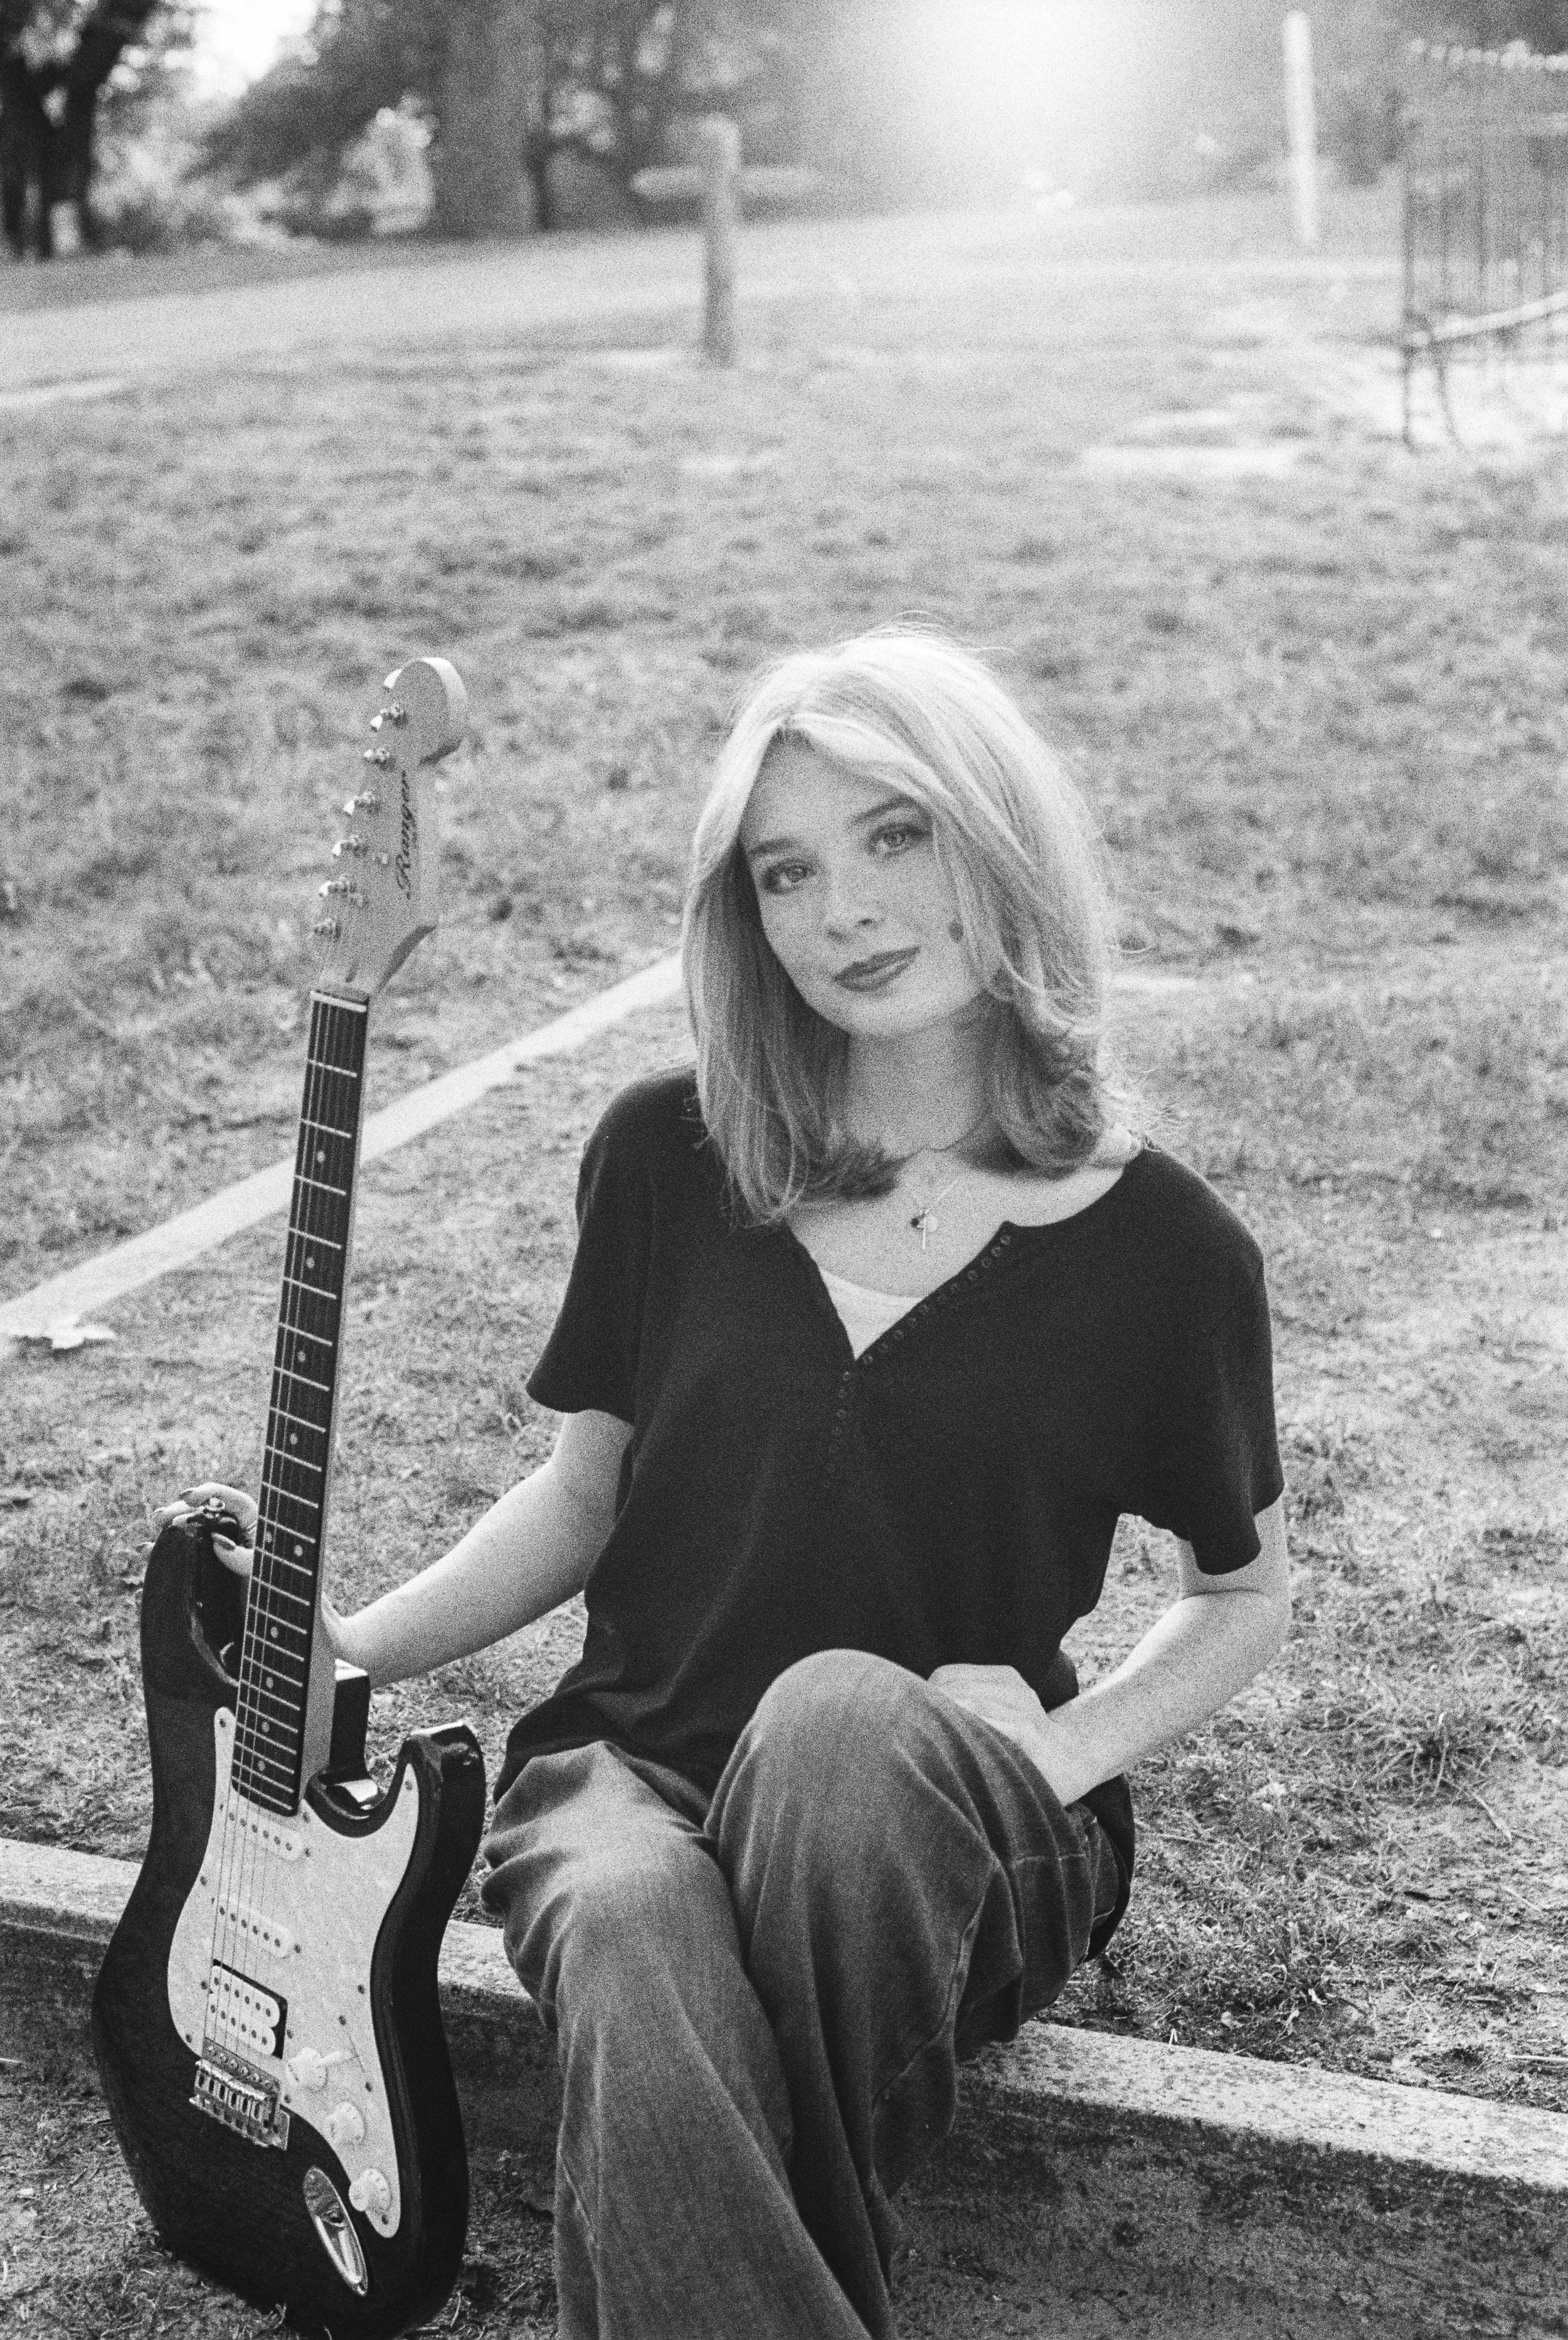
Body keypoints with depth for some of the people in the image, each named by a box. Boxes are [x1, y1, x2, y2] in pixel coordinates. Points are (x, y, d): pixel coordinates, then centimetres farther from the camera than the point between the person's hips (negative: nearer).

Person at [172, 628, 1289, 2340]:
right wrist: (358, 1648, -1)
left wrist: (1063, 1749, -8)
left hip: (950, 1854, 0)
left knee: (838, 1714, -38)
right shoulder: (669, 1157, 0)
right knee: (633, 1931, -37)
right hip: (637, 1763, 1)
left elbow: (1243, 1592, 10)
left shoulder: (1160, 1247, -5)